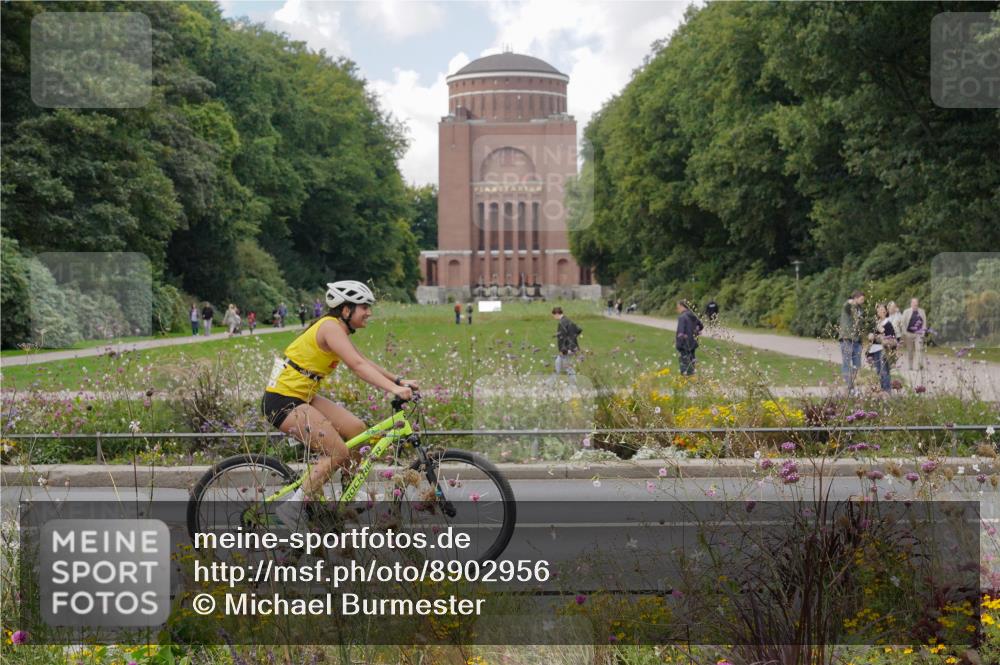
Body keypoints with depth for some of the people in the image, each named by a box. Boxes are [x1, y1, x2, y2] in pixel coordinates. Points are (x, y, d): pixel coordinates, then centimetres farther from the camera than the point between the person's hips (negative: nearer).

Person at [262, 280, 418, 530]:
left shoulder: (338, 329, 13)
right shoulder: (330, 327, -18)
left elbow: (365, 363, 16)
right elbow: (358, 366, -29)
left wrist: (398, 380, 5)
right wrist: (394, 389, -37)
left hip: (302, 397, 10)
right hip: (283, 401, -10)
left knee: (356, 429, 4)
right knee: (339, 453, -14)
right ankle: (293, 507, -8)